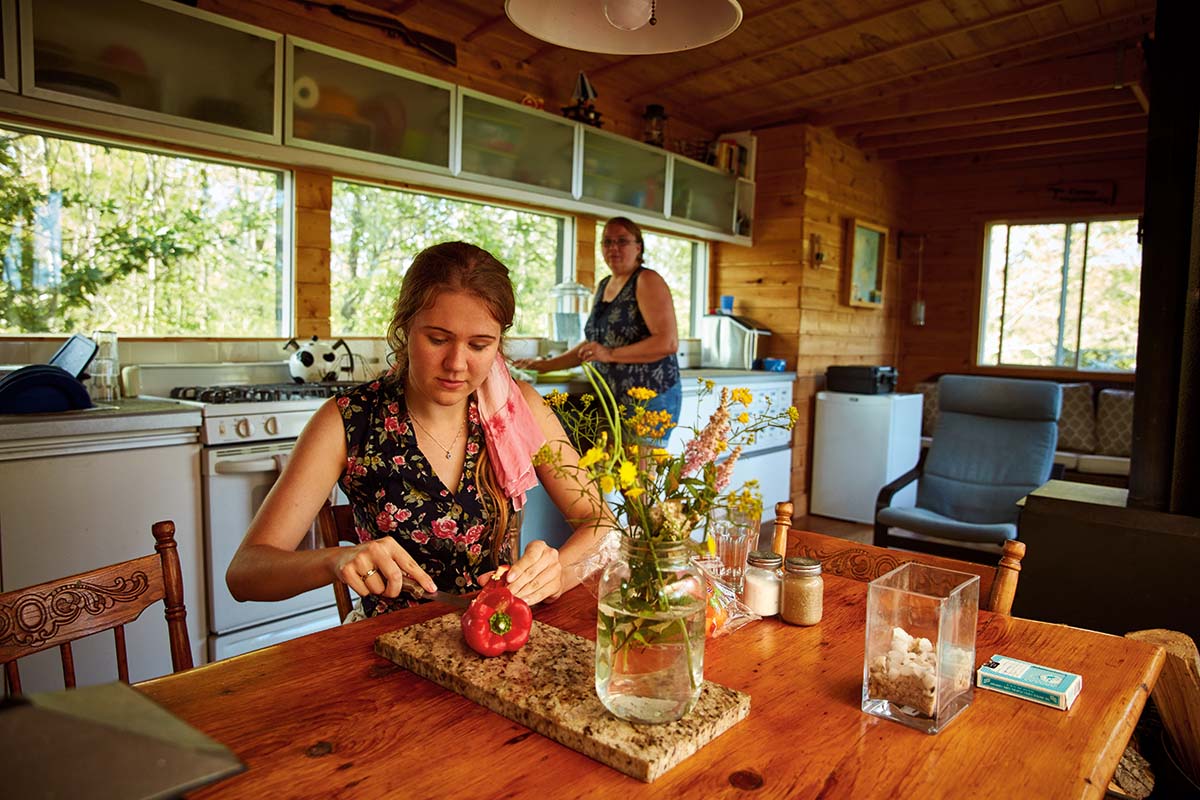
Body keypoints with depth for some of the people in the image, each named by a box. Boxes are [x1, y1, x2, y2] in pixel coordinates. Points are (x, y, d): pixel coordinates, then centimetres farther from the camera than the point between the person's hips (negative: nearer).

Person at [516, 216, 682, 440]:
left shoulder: (647, 281, -7)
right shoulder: (603, 286, 16)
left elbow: (668, 343, -17)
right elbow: (592, 343, 24)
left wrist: (610, 354, -19)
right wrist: (545, 365, 16)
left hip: (649, 399, -6)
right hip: (613, 399, 7)